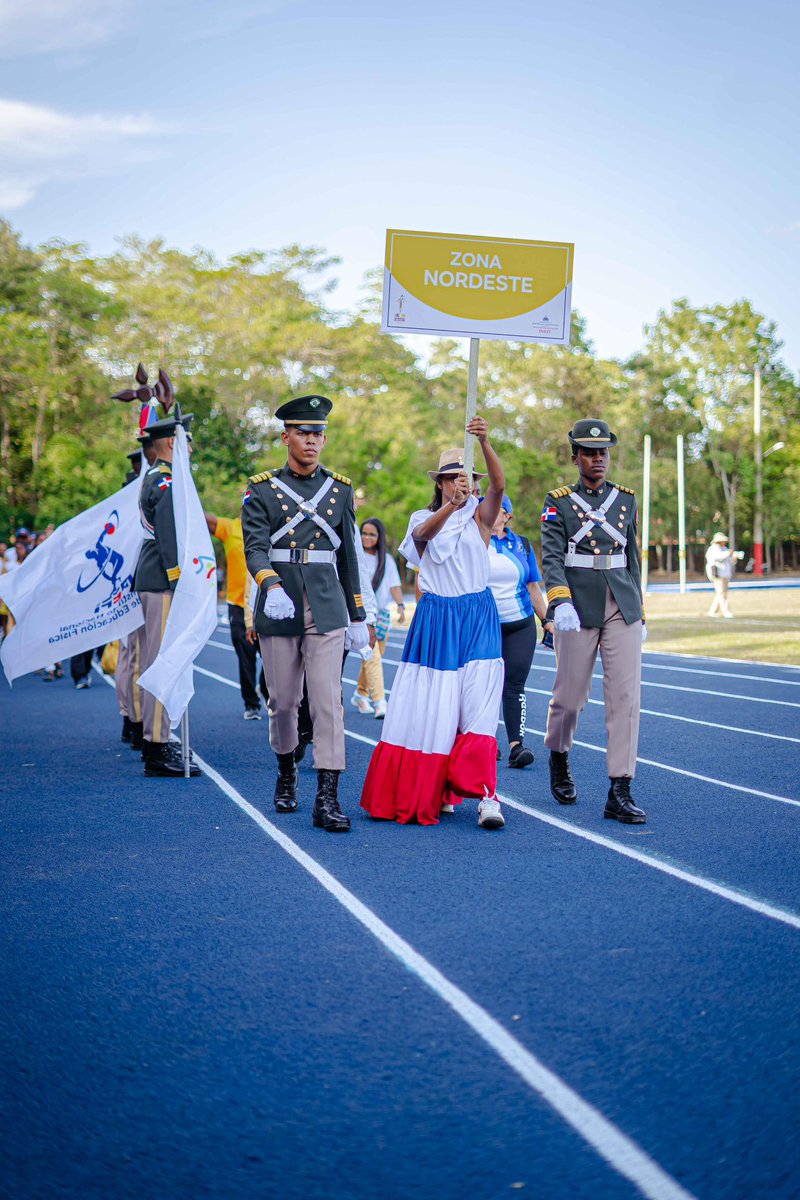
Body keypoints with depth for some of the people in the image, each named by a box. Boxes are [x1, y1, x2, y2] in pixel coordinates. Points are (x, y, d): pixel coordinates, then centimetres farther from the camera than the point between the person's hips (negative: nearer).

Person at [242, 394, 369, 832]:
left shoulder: (340, 489, 10)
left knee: (328, 700, -9)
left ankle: (327, 799, -11)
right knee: (282, 700, 9)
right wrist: (271, 585, -32)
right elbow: (254, 547, -12)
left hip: (327, 609, 1)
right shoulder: (262, 490, 1)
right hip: (279, 607, -1)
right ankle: (286, 772, 35)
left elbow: (348, 555, 14)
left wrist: (358, 616, 13)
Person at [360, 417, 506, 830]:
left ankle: (485, 795, -19)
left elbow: (498, 484, -14)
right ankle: (429, 792, 14)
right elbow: (424, 534, -17)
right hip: (435, 619, 1)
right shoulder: (423, 520, 8)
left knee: (478, 705, -12)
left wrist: (485, 443, -30)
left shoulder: (479, 516, 6)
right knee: (429, 705, 0)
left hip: (478, 618, -1)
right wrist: (449, 506, -36)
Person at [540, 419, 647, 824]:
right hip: (579, 608, -3)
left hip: (622, 607, 3)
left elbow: (632, 558, 16)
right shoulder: (558, 502, 1)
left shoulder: (626, 499, 12)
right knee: (570, 695, 5)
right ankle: (558, 757, 36)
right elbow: (551, 558, -11)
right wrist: (560, 602, -27)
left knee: (626, 695, -7)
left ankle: (619, 793, -6)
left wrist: (639, 612, 15)